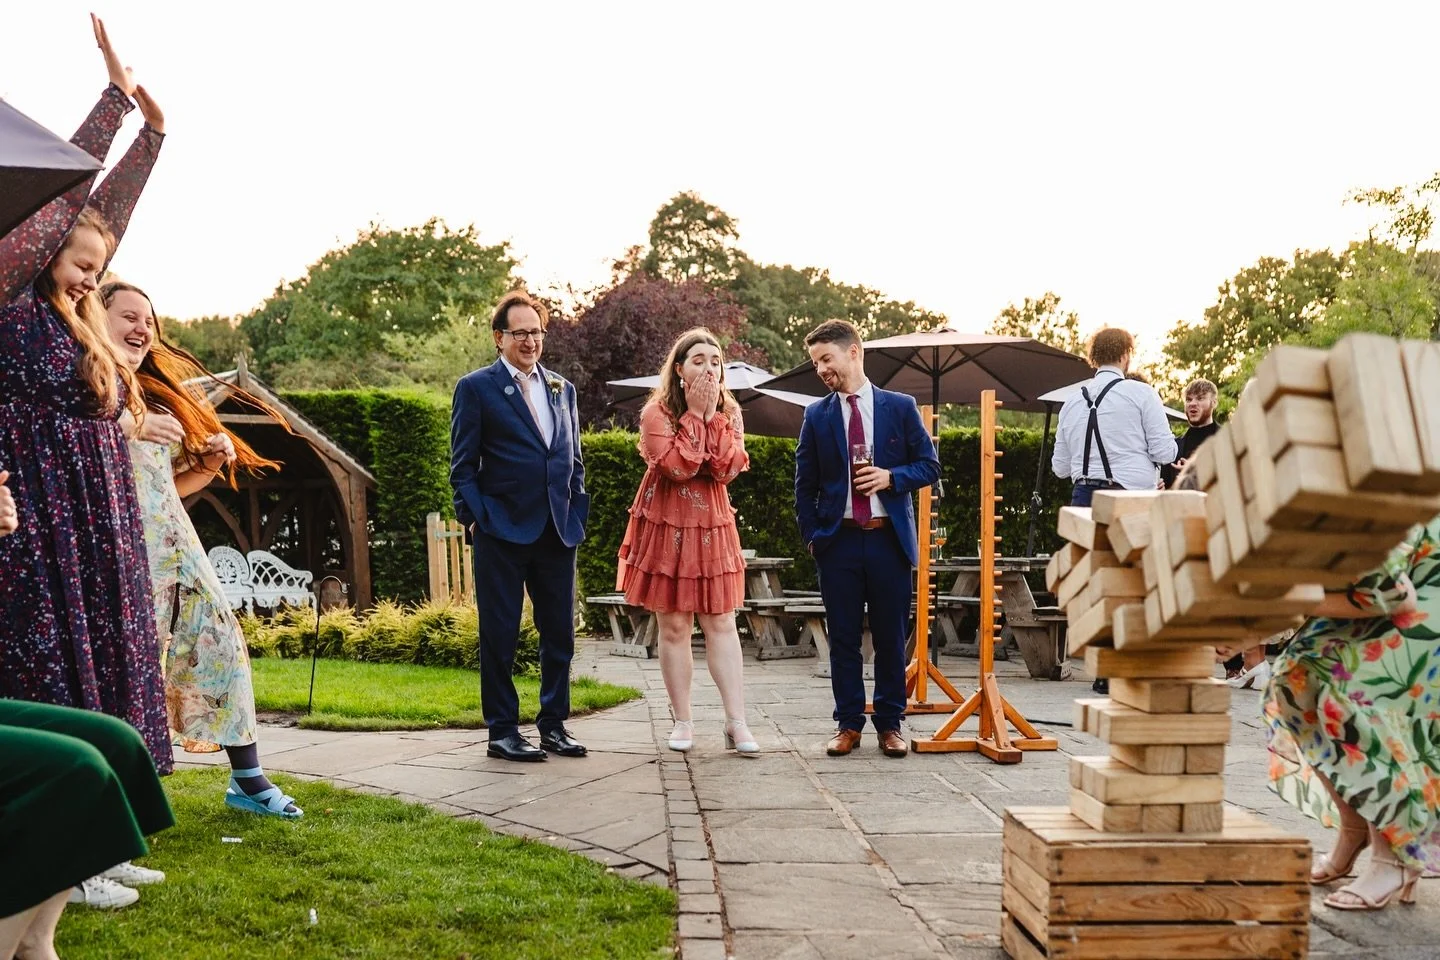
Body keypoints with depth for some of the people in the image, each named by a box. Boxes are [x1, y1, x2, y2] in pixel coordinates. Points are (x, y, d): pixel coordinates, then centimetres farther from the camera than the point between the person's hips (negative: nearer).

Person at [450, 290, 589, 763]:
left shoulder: (562, 388, 15)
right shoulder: (476, 387, 0)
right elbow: (463, 466, -2)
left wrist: (577, 514, 9)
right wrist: (475, 518, -9)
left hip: (557, 530, 5)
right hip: (503, 530, -5)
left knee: (560, 633, 8)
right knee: (500, 634, 2)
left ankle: (554, 725, 19)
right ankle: (503, 731, 10)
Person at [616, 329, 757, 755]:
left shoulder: (730, 412, 5)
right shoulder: (657, 412, -7)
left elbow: (728, 469, -10)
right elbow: (677, 467, -21)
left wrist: (713, 415, -15)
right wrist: (695, 414, -17)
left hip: (713, 527, 3)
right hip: (667, 528, -3)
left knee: (722, 624, -1)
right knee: (674, 626, 2)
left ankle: (736, 723, -2)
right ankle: (683, 721, 13)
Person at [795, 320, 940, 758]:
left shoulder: (900, 407, 3)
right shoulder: (816, 416, 7)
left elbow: (929, 465, 5)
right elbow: (805, 483, 10)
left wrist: (892, 477, -12)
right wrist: (810, 536, 2)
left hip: (889, 538, -1)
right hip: (838, 541, 1)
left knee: (891, 637, 4)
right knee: (843, 637, 5)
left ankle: (890, 724, 14)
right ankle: (848, 723, 14)